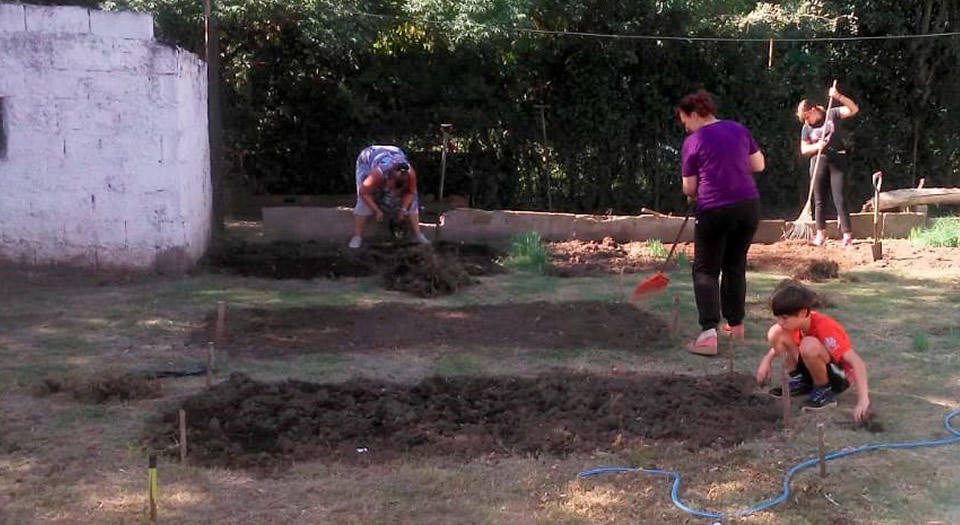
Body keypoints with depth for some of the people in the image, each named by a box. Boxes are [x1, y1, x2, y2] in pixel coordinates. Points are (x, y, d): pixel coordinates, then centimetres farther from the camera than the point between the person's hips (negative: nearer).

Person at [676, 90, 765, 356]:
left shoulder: (693, 142, -6)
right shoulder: (740, 130, 7)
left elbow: (689, 188, 1)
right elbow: (759, 165, 14)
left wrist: (693, 196, 22)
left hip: (715, 211, -5)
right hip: (749, 205, 5)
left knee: (706, 271, 2)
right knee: (735, 265, 20)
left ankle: (709, 333, -12)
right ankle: (735, 323, 28)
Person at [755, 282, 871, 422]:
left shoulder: (825, 328, -31)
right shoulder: (798, 321, -10)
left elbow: (857, 363, -36)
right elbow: (779, 342, 12)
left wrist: (863, 401, -44)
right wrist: (767, 361, -6)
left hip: (841, 375, -7)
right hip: (815, 370, 7)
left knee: (809, 345, -37)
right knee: (776, 333, -9)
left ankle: (824, 391, -13)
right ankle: (800, 381, 4)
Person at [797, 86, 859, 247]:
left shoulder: (832, 114, -3)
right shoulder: (806, 127, 4)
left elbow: (853, 109, -14)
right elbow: (804, 149, 6)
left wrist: (839, 97, -27)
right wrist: (817, 146, -13)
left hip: (837, 160, -3)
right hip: (818, 161, 3)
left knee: (839, 199, -7)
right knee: (819, 200, 6)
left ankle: (847, 235, -5)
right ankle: (821, 233, 17)